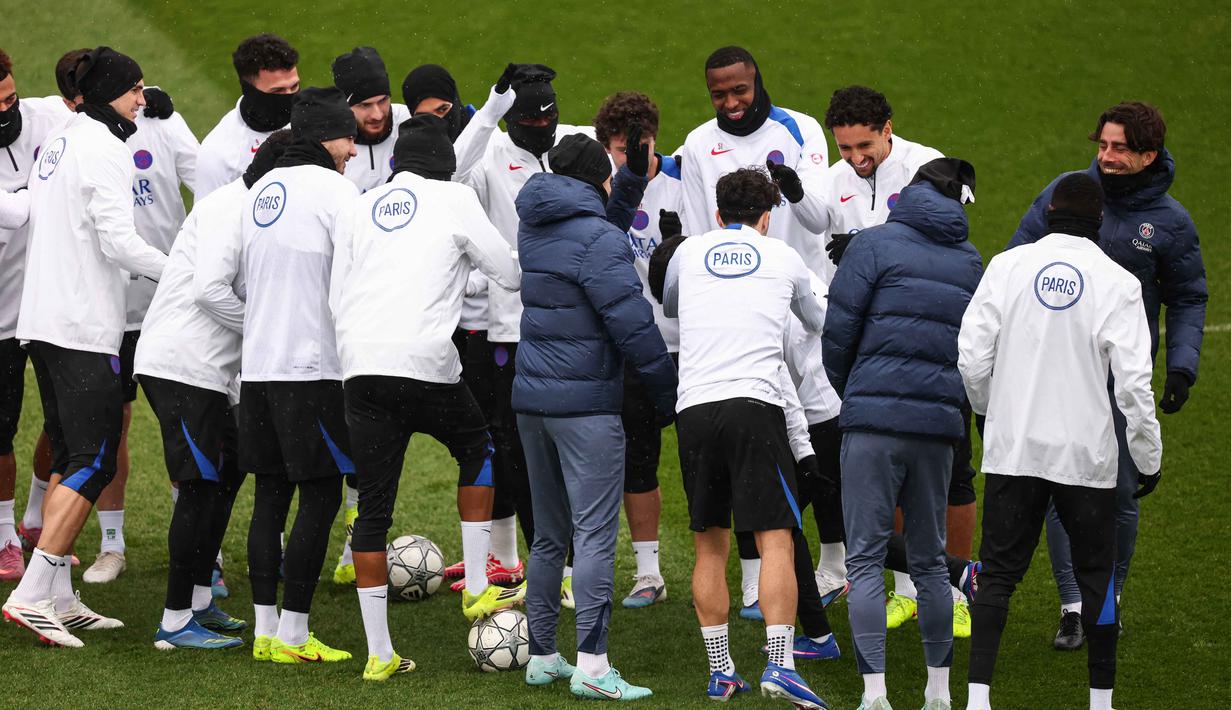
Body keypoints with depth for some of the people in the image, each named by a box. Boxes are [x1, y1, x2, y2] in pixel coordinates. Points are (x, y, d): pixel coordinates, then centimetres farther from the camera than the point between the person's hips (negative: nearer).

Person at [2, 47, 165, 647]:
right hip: (84, 327, -10)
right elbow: (119, 242, -18)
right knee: (93, 462, -8)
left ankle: (58, 598, 12)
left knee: (70, 457, 13)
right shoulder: (104, 149, -12)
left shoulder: (59, 142, 16)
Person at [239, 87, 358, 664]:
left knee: (271, 493, 11)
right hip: (312, 366, -8)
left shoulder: (260, 189, 14)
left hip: (258, 366, 8)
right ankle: (292, 634, -3)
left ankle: (265, 630, 11)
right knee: (321, 493, -2)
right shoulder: (331, 187, -10)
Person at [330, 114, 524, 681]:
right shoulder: (453, 199, 5)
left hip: (360, 365, 3)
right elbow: (511, 274, 8)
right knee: (477, 449, 26)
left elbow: (336, 297, 16)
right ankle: (477, 589, 22)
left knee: (373, 508, 7)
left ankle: (379, 653, 6)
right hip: (425, 366, -3)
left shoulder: (362, 207, 17)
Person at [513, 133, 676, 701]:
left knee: (549, 535, 16)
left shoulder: (533, 229, 10)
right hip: (586, 404, -8)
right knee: (595, 535, -9)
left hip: (532, 399, 8)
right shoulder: (598, 239, -14)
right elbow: (632, 322, -16)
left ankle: (541, 656, 19)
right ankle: (591, 665, -15)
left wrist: (636, 170, 31)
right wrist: (667, 391, -7)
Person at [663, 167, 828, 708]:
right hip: (754, 406, -2)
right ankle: (779, 664, -17)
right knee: (775, 540, -4)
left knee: (709, 544, 11)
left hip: (693, 409, 2)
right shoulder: (784, 259, 13)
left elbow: (667, 310, 38)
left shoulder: (689, 252, 16)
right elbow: (817, 323, 33)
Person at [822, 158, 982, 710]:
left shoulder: (875, 245, -2)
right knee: (930, 559, 15)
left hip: (875, 418, -4)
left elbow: (837, 333, -3)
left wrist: (847, 391, 14)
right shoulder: (971, 262, 13)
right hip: (939, 423, 4)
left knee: (865, 559, -3)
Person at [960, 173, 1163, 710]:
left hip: (1013, 448, 1)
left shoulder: (1008, 266, -1)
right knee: (1096, 574, 13)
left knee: (999, 571, 6)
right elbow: (1133, 383, -9)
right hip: (1087, 455, -1)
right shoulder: (1117, 283, -6)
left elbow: (972, 357, -2)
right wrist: (1149, 459, 2)